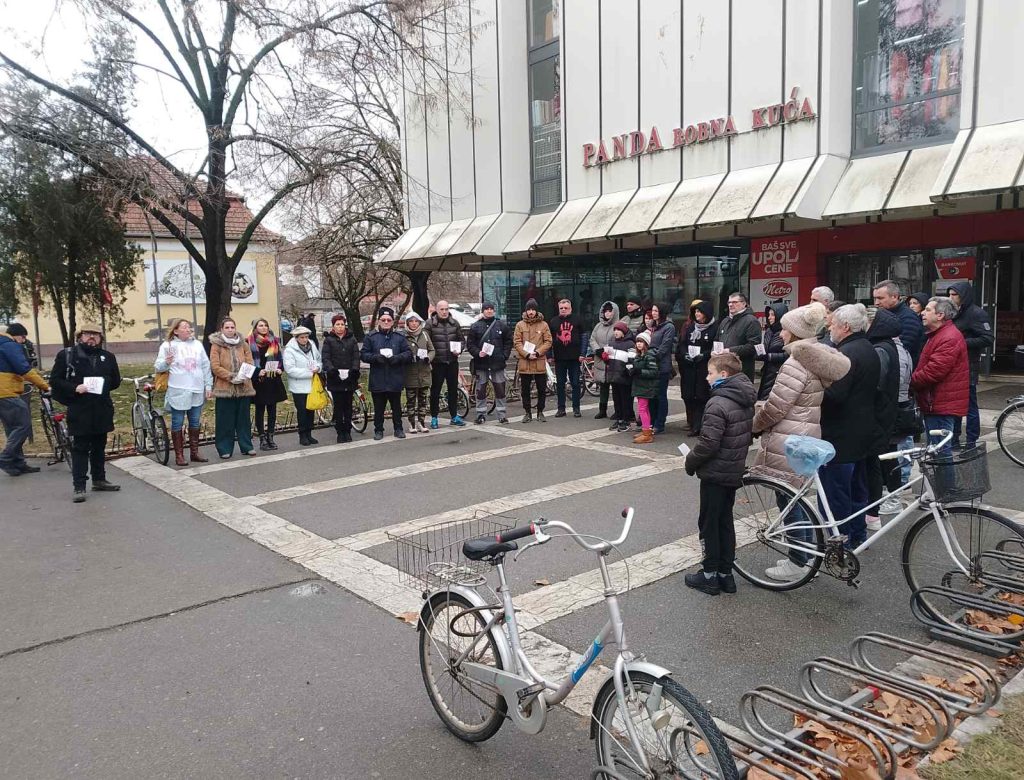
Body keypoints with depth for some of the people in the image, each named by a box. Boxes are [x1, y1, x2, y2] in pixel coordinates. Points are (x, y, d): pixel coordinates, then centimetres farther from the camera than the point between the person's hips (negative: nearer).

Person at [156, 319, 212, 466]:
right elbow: (157, 367, -3)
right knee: (177, 423, 3)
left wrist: (209, 386, 7)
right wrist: (166, 363, -25)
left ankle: (194, 452, 22)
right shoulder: (168, 345, -2)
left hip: (197, 391, 4)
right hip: (178, 392, -4)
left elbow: (206, 366, 11)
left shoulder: (197, 344, 9)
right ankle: (179, 455, 10)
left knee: (195, 423, 11)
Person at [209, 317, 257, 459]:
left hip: (244, 387, 3)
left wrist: (243, 375, -14)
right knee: (225, 420, 2)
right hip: (224, 388, -3)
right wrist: (231, 376, -18)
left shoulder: (243, 344, 9)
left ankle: (246, 446, 18)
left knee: (244, 419, 9)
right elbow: (215, 367, -9)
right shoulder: (216, 345, -2)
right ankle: (225, 449, 10)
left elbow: (250, 363, 5)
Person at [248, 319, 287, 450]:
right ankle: (262, 438, 9)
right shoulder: (250, 342, -3)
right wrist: (257, 372, -18)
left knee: (272, 410, 7)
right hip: (258, 381, -4)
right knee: (260, 410, 4)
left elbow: (279, 358, 13)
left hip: (273, 380, 4)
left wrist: (280, 369, -4)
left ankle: (270, 437, 15)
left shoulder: (274, 341, 10)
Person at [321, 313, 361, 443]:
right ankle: (340, 432, 10)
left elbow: (356, 356, 3)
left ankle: (347, 431, 16)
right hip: (335, 378, -2)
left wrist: (354, 369, -14)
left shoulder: (352, 339, 10)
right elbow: (325, 358, -5)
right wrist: (331, 369, -22)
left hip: (350, 377, 2)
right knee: (338, 406, 3)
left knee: (348, 405, 8)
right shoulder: (328, 340, 4)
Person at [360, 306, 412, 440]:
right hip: (377, 380, -1)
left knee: (396, 406, 9)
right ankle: (378, 430, 17)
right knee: (378, 407, 5)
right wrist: (376, 357, -17)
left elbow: (408, 353, 3)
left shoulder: (399, 337, 7)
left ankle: (398, 429, 21)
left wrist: (397, 358, -15)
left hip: (395, 380, 1)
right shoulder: (371, 338, 5)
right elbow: (363, 355, 1)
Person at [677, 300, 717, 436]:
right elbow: (682, 344, 14)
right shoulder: (691, 327, 15)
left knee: (702, 397, -6)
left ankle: (698, 426, -2)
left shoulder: (715, 327, -5)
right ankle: (692, 422, 14)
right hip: (689, 366, 6)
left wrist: (704, 355, -18)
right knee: (688, 396, 4)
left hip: (705, 367, -6)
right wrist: (685, 354, -4)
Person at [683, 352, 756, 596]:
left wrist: (691, 461, -9)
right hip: (735, 471, 8)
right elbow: (749, 435, 13)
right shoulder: (746, 401, 5)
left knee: (709, 524, 4)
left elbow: (708, 443, -24)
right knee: (725, 522, 17)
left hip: (714, 474, -8)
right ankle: (726, 574, 24)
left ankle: (710, 575, 13)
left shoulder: (718, 404, -23)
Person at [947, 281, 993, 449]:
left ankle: (971, 443, 8)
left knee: (969, 405, -1)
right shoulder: (956, 314, 15)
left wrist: (963, 342, -19)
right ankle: (954, 441, 23)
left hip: (968, 367, -8)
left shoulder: (976, 314, -10)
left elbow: (988, 339, -17)